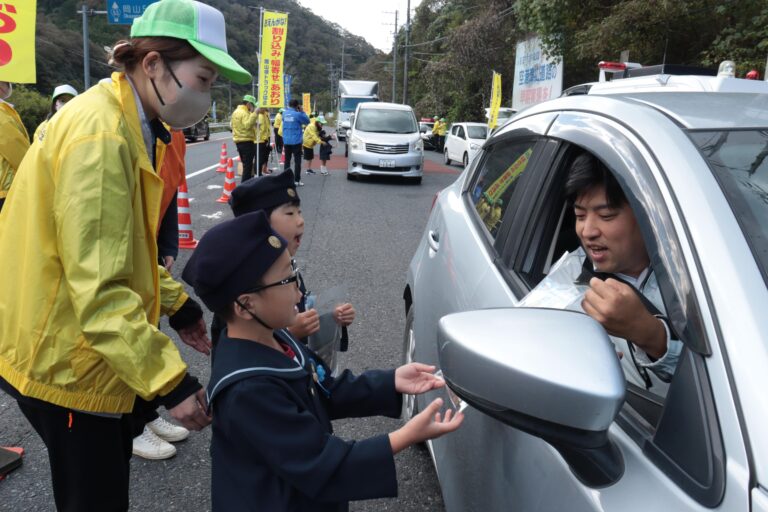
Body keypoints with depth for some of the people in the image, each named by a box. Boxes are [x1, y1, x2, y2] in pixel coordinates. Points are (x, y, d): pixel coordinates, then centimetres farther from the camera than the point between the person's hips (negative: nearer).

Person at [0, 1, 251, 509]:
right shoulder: (99, 136, -26)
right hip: (66, 359, -9)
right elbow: (99, 289, -31)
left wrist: (175, 301, 10)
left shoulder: (127, 125, 7)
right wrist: (169, 380, -31)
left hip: (92, 346, 10)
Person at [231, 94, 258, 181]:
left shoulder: (236, 112, 14)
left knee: (245, 164, 19)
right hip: (247, 141, -10)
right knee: (248, 164, -5)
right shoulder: (245, 113, -16)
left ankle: (245, 182, 25)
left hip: (238, 140, 10)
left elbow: (231, 124, 20)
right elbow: (248, 125, -31)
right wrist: (254, 114, -33)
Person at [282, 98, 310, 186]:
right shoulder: (298, 114, -12)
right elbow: (307, 121, -1)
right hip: (296, 141, -5)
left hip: (286, 141, 5)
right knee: (297, 161, 0)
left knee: (287, 160, 12)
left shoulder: (285, 113, 3)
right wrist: (301, 111, 4)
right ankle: (297, 180, -2)